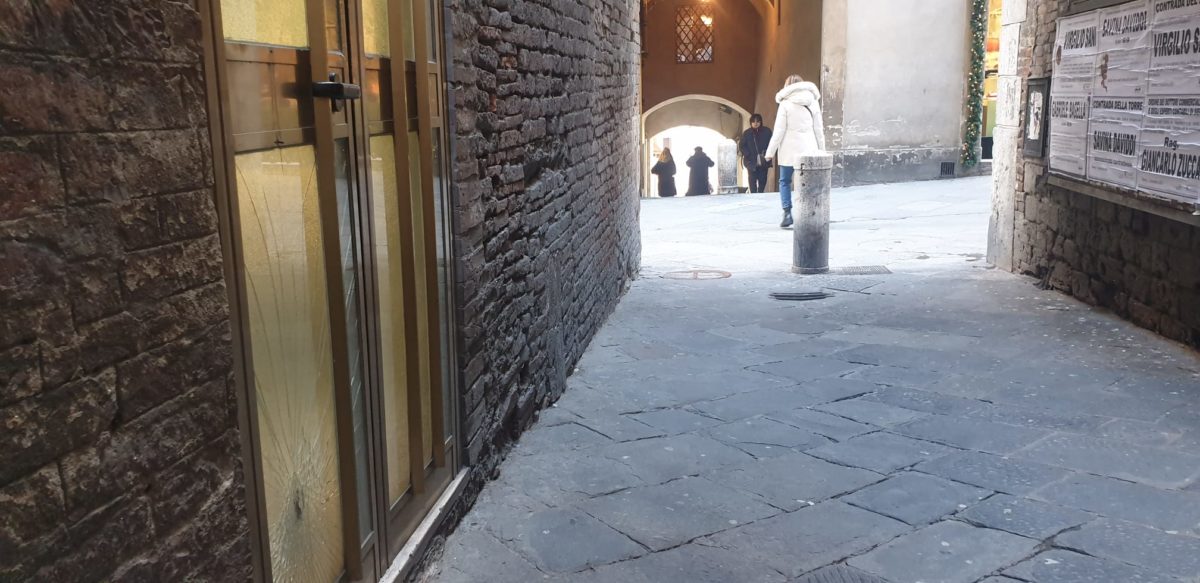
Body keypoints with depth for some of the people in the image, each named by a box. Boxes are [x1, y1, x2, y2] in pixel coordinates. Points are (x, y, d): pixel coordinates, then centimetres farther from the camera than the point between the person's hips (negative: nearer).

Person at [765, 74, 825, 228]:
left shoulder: (786, 104, -5)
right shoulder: (813, 103, 6)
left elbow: (779, 131, -6)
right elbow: (819, 130, 8)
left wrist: (770, 151, -1)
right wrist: (822, 150, 15)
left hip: (790, 150, -3)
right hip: (809, 150, 3)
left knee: (784, 181, 9)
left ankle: (787, 213, -3)